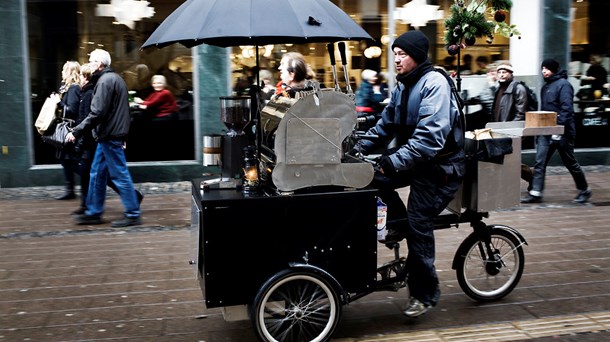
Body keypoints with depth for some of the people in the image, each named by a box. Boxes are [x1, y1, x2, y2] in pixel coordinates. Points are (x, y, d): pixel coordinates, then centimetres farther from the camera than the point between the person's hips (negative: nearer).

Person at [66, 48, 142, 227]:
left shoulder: (105, 81, -15)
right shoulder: (115, 78, 17)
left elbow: (96, 113, -22)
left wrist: (76, 132, -17)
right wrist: (122, 135, 21)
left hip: (110, 136, -10)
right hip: (111, 135, 10)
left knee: (120, 175, -4)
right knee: (97, 174, 14)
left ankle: (133, 214, 3)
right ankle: (94, 212, 22)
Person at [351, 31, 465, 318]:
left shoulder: (435, 83, -19)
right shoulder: (403, 86, 9)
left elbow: (431, 135, -30)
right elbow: (386, 124, 12)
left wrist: (396, 161, -36)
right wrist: (361, 147, -2)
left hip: (439, 165, -8)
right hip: (413, 159, 8)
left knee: (418, 224, -9)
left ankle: (425, 293, 7)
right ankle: (397, 222, 11)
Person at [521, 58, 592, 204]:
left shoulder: (563, 84, -11)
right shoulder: (545, 86, 15)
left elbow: (567, 108, -20)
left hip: (562, 132, -7)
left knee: (570, 163, 6)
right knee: (539, 162, -2)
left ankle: (584, 191, 23)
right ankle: (536, 193, -2)